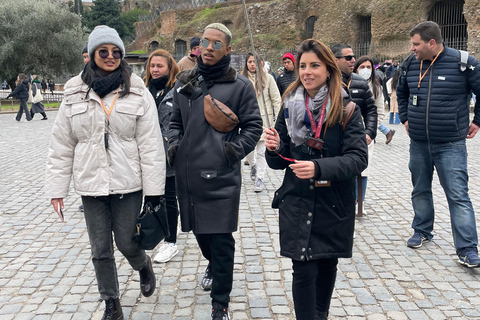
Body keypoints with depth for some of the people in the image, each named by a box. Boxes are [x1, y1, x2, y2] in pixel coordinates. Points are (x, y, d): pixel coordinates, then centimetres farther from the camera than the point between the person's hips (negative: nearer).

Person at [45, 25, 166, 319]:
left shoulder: (138, 93, -4)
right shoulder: (75, 95, 3)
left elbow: (151, 146, -6)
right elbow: (61, 148, 5)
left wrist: (153, 191, -9)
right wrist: (57, 190, 2)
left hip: (128, 184, -2)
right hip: (91, 185, 3)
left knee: (127, 242, 5)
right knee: (101, 250, 11)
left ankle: (144, 265, 40)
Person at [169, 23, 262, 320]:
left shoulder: (240, 85, -2)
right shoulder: (184, 82, 12)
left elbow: (253, 126, 1)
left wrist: (237, 149, -12)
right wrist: (174, 142, 5)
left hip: (222, 176, -5)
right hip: (188, 173, 5)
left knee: (221, 239, -2)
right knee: (199, 230, 19)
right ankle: (213, 265, 51)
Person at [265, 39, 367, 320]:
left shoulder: (346, 109, -6)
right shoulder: (290, 107, 3)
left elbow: (358, 158, -16)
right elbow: (280, 162, 6)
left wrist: (319, 168, -31)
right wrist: (275, 148, -16)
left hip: (334, 204, 0)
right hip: (297, 204, 1)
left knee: (327, 264, 17)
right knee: (304, 270, -3)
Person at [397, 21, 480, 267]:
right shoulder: (410, 65, 3)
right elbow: (401, 93, 22)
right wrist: (405, 118, 15)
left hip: (451, 145, -5)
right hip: (418, 143, 5)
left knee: (458, 195, -5)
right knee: (420, 190, 16)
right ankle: (422, 231, 34)